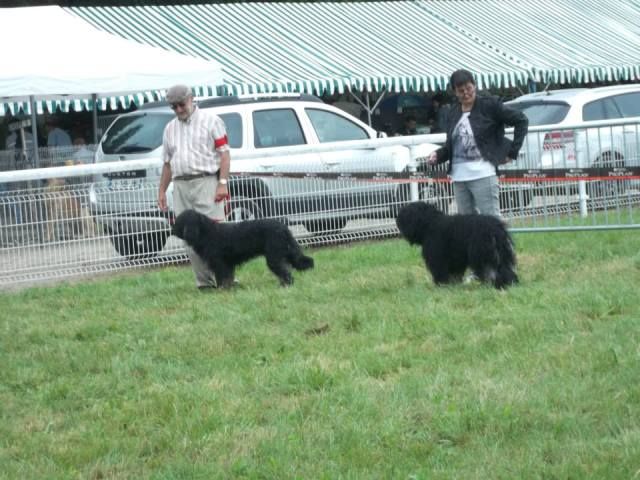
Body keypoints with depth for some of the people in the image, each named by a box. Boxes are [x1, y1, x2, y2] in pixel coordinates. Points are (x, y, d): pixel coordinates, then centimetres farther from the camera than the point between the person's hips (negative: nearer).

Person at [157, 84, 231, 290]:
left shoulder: (211, 121, 2)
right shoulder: (170, 129, 19)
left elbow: (224, 153, -4)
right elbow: (167, 163, 23)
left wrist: (223, 183, -13)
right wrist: (162, 191, 16)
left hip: (206, 182, -5)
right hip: (181, 186, 5)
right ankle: (205, 282, 3)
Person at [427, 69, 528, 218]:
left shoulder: (490, 105, -2)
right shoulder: (454, 112, 14)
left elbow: (521, 121, 1)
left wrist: (512, 152, -3)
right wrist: (438, 155, 1)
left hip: (483, 174, -6)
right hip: (459, 177, 6)